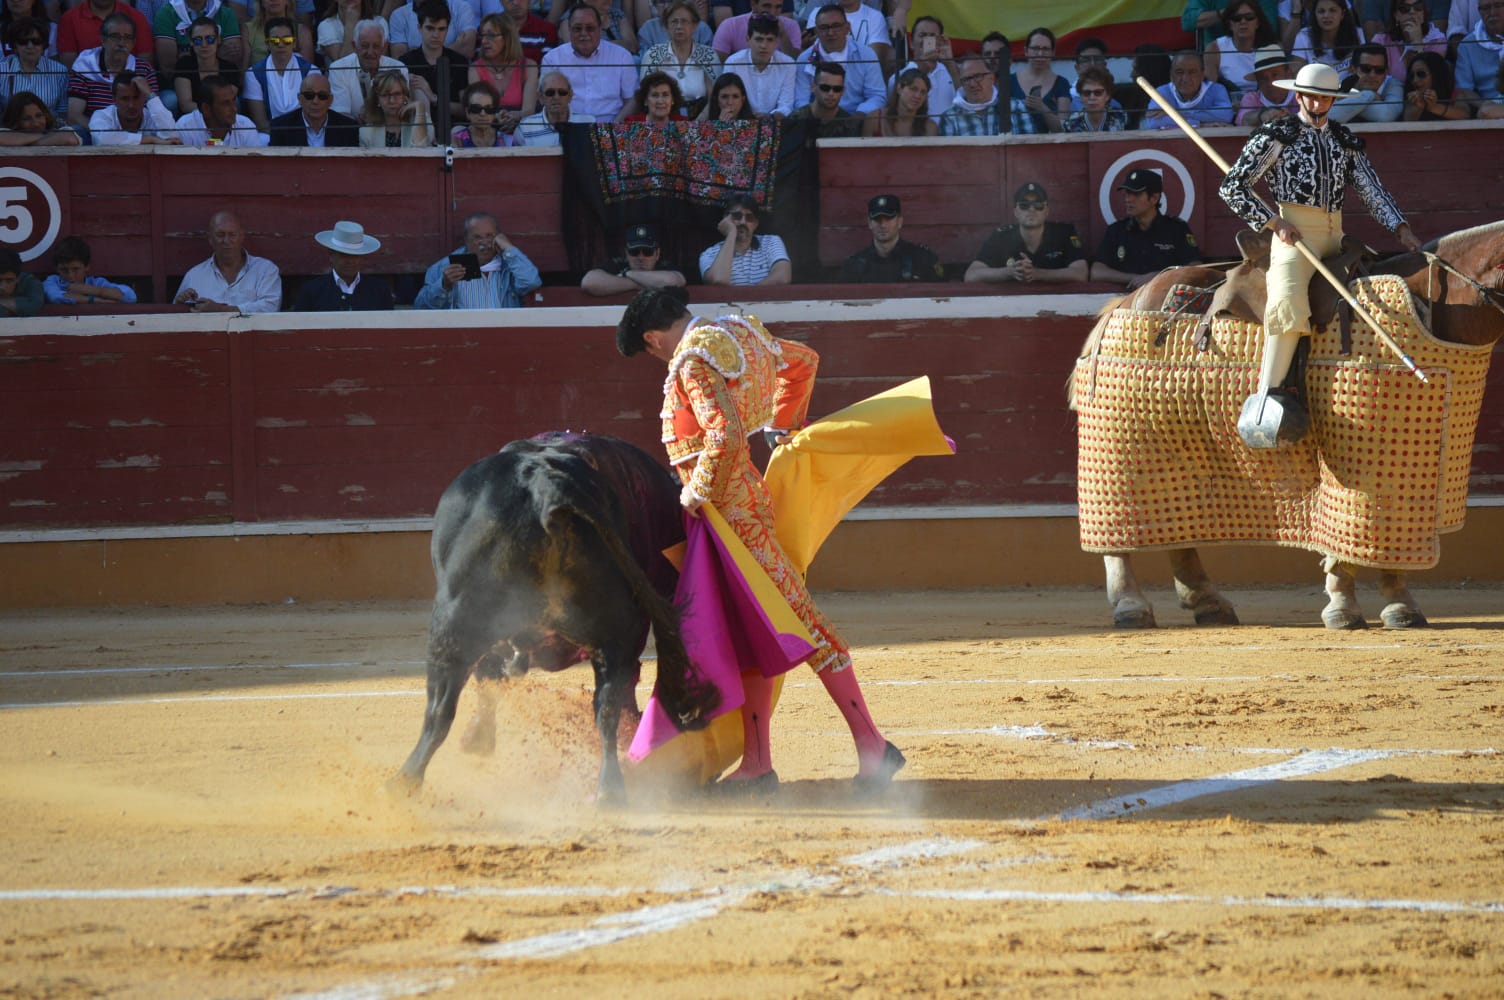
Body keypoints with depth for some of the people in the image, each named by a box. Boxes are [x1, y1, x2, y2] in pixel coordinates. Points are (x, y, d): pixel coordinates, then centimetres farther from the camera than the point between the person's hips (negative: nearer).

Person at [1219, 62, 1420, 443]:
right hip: (1294, 234, -7)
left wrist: (1402, 229, 1)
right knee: (1288, 303, -27)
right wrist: (1274, 224, -8)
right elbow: (1233, 187, 1)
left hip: (1333, 239, 7)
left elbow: (1372, 190, 16)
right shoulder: (1277, 135, 3)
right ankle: (1265, 399, -33)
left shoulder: (1345, 141, 19)